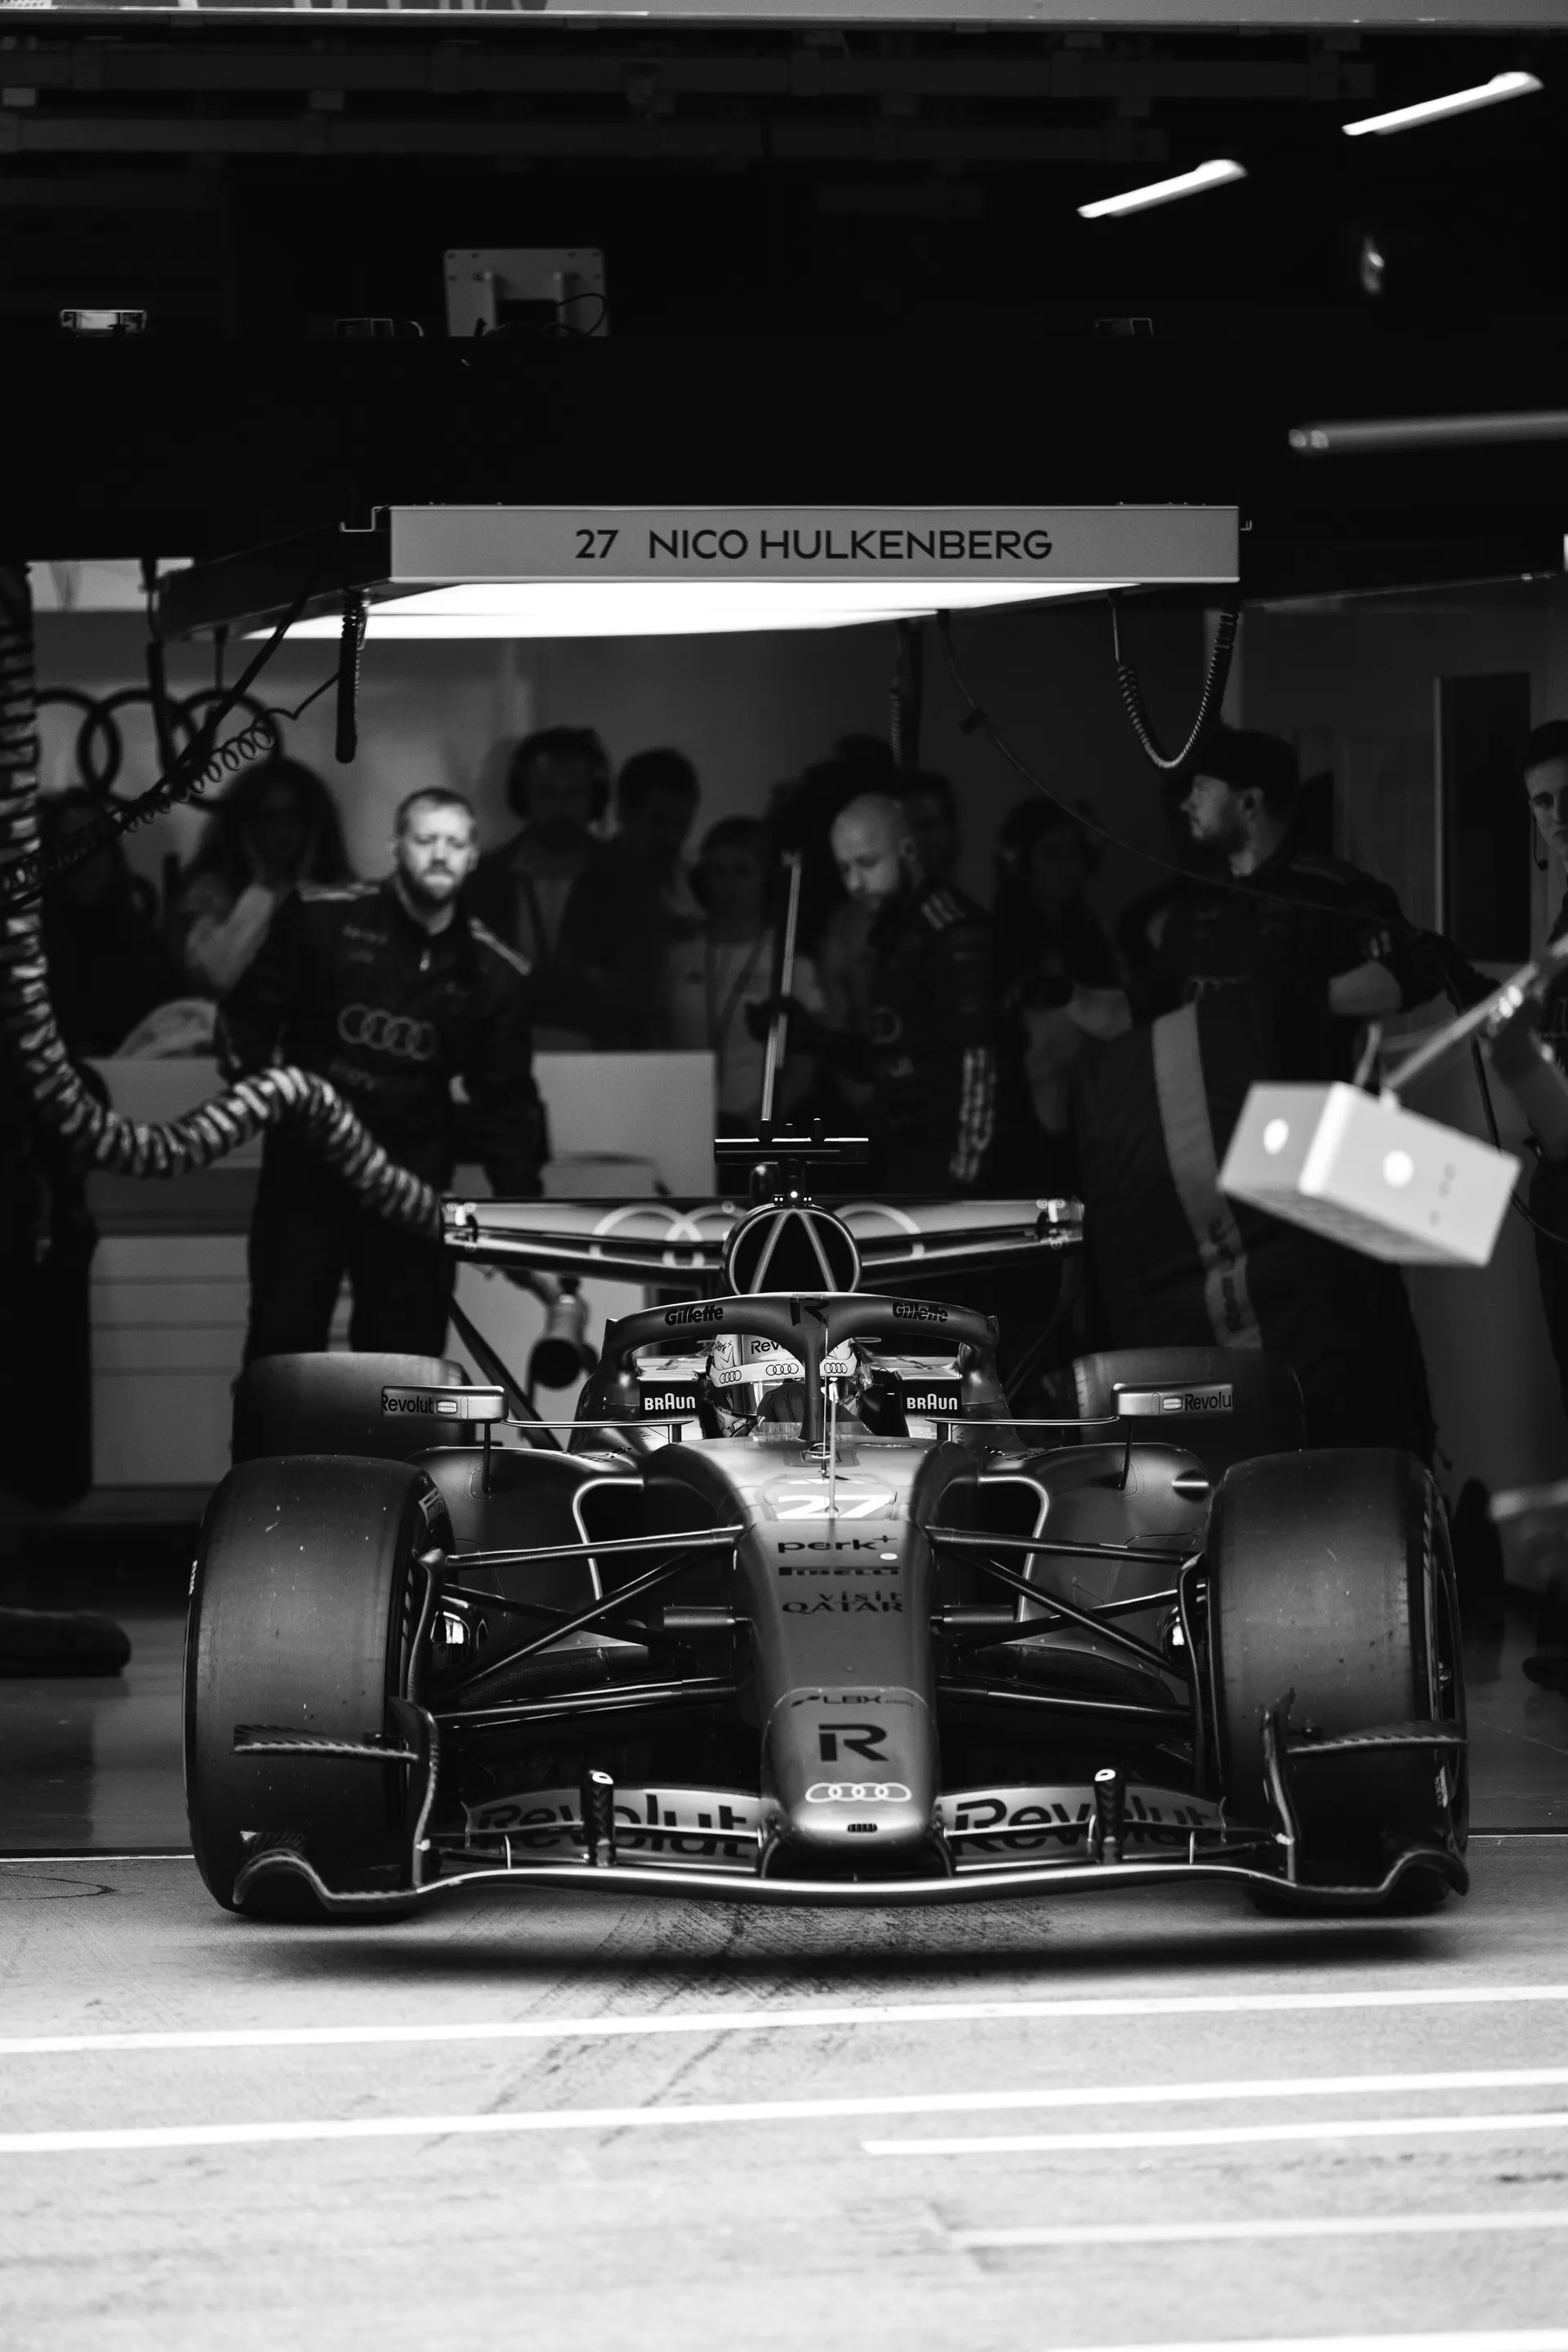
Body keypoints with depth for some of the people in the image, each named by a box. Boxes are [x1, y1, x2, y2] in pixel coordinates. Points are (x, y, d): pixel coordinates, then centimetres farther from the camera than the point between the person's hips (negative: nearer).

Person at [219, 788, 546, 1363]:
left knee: (408, 1356, 3)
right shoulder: (320, 916, -7)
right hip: (305, 1165, -2)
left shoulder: (492, 971, 1)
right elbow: (248, 1013, 1)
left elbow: (504, 1098, 4)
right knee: (283, 1339, -3)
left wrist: (522, 1211, -3)